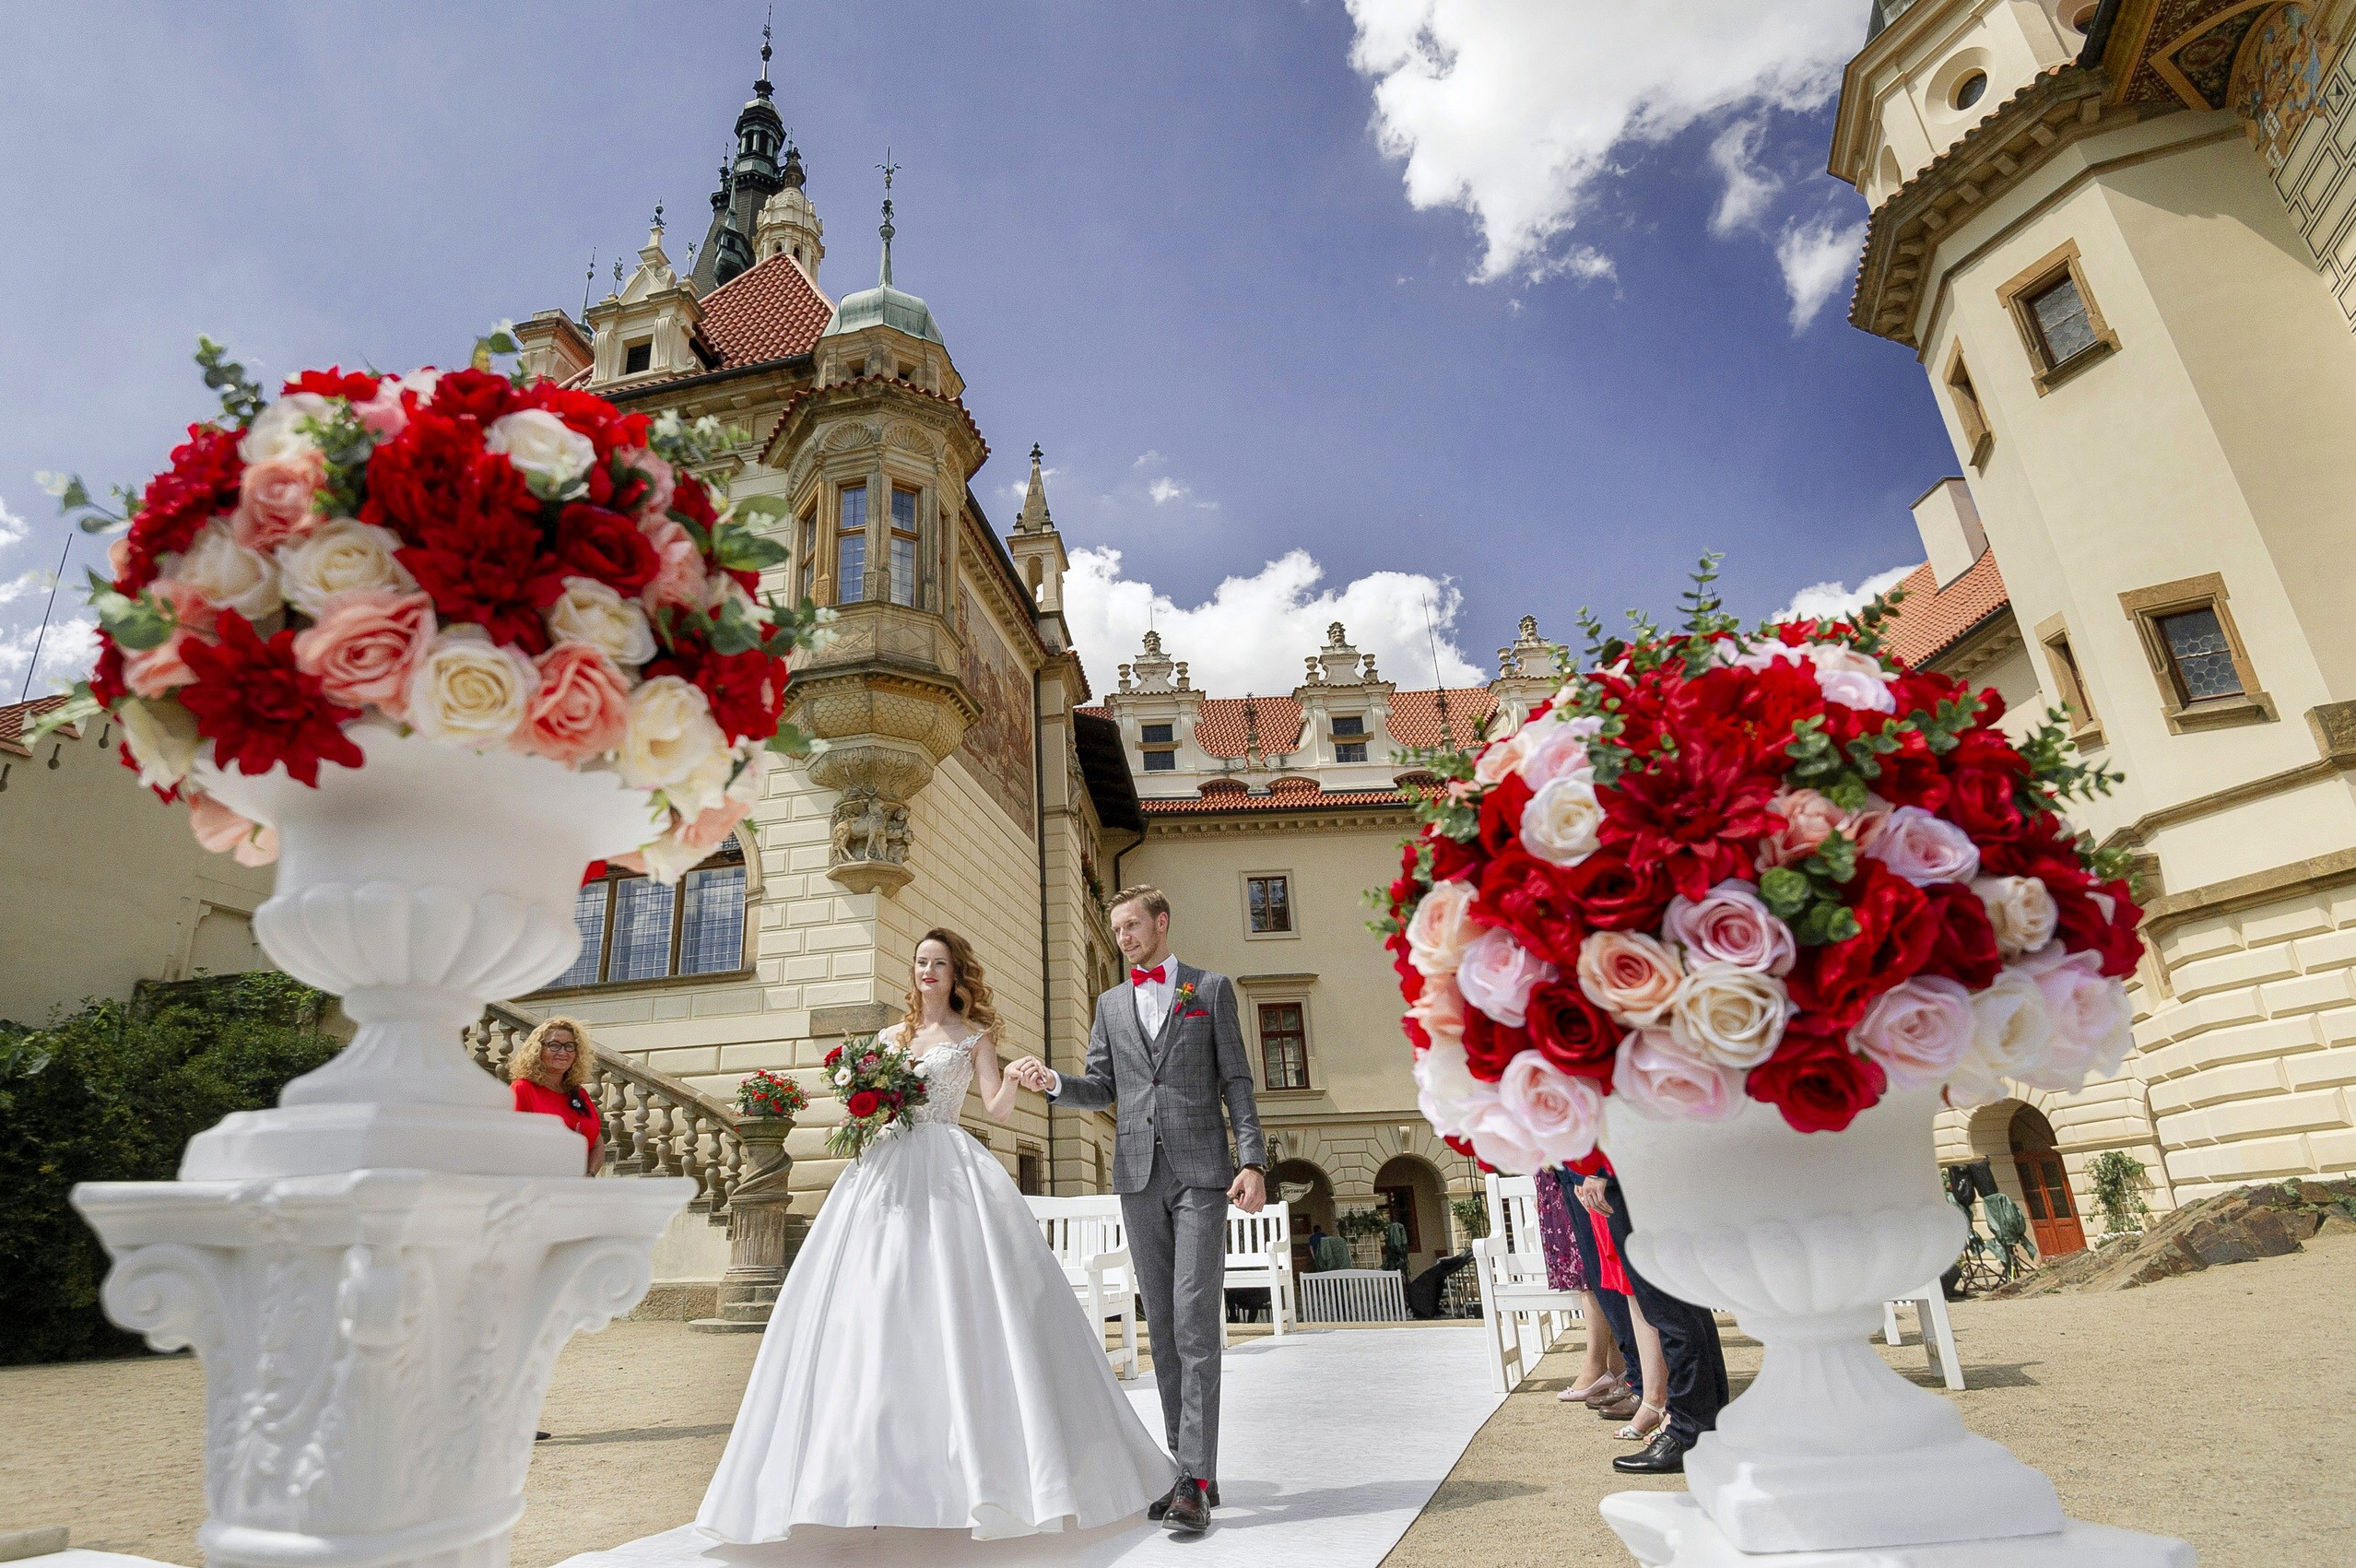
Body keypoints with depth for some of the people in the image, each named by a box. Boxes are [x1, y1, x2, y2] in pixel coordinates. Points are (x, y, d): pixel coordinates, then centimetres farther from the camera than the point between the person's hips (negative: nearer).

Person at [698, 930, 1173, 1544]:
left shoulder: (973, 1035, 7)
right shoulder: (889, 1036, 19)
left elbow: (997, 1108, -3)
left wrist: (1014, 1077, -23)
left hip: (948, 1171, -4)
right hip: (887, 1169, 4)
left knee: (960, 1310, -10)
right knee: (874, 1315, -2)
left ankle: (982, 1464, -2)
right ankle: (883, 1468, 6)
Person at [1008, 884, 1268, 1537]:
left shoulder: (1211, 989, 5)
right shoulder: (1111, 1004, 15)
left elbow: (1236, 1082, 1)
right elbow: (1099, 1089, 12)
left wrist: (1253, 1161, -9)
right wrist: (1053, 1081, -9)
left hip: (1201, 1170, -4)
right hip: (1138, 1173, 4)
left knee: (1196, 1322, -8)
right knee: (1163, 1324, 8)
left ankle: (1194, 1481, -5)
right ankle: (1192, 1470, 17)